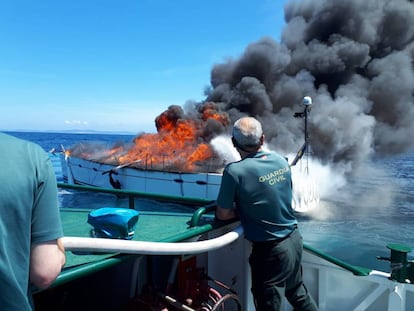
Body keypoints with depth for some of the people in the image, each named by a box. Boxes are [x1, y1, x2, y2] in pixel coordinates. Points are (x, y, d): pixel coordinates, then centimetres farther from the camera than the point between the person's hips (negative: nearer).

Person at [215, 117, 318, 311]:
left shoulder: (235, 171, -21)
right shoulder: (281, 161, -3)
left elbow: (222, 215, -12)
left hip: (269, 250, -6)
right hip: (294, 239, 6)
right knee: (298, 293, 30)